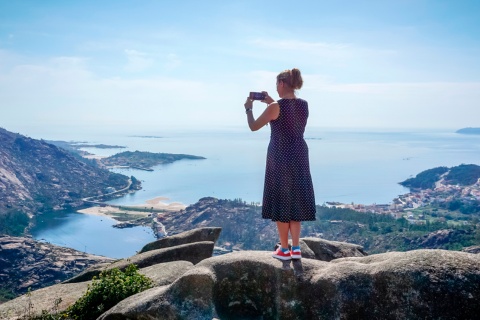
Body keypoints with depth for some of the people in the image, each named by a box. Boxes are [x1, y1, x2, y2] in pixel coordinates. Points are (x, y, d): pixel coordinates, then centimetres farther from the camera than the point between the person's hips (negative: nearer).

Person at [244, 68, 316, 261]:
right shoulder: (304, 105, 3)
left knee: (280, 202, 6)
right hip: (299, 158, 6)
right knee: (296, 201, 13)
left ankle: (284, 250, 14)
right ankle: (296, 248, 14)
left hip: (280, 158, -5)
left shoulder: (275, 107, -15)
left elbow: (253, 127, -4)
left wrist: (248, 108, 11)